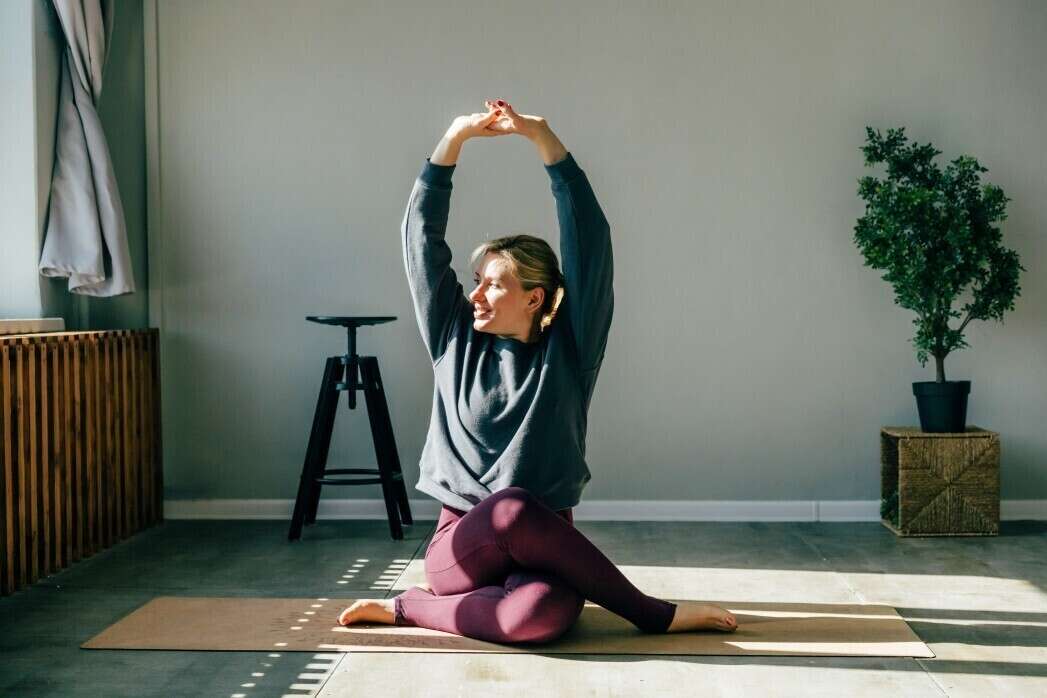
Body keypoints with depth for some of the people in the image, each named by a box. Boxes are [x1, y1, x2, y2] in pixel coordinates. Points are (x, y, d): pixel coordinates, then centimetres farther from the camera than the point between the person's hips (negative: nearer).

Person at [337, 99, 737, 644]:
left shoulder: (568, 350, 2)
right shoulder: (454, 340, 8)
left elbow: (589, 236, -6)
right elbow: (422, 234, 5)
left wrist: (540, 135, -10)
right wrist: (456, 136, -1)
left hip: (543, 549, -2)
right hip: (459, 548, 3)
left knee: (544, 613, -40)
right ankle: (656, 615, -19)